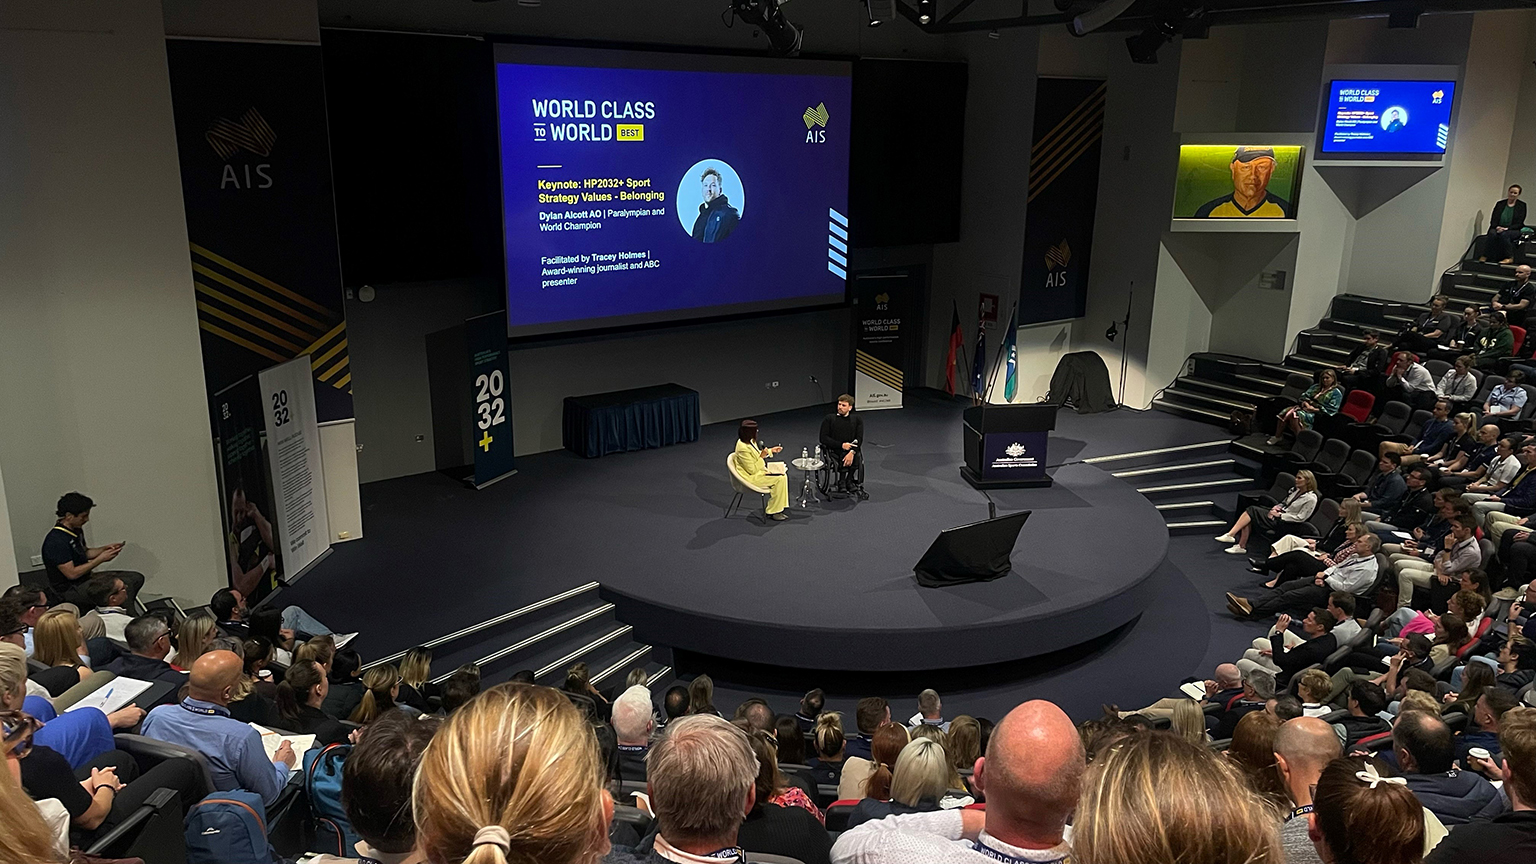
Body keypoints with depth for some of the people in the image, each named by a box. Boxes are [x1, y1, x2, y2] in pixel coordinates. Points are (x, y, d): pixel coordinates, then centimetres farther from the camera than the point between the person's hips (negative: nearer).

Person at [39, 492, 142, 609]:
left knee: (136, 578, 3)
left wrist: (105, 549, 4)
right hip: (67, 590, -10)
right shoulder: (56, 541, -24)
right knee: (124, 586, -26)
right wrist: (100, 559, -17)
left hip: (85, 578, 10)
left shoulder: (76, 530, 6)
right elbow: (72, 573, -24)